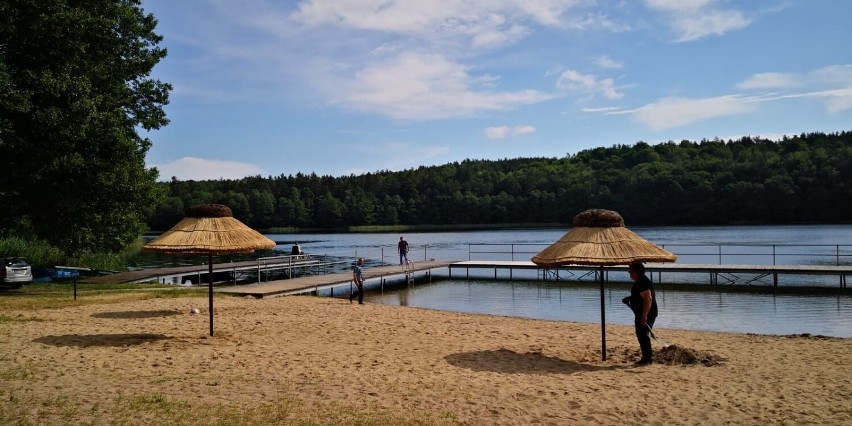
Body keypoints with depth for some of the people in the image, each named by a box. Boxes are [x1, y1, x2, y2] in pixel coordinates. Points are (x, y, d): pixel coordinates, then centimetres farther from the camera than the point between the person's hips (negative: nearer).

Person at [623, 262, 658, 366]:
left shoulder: (643, 283, -21)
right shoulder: (639, 282, 14)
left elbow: (648, 299, -28)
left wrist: (644, 315, -30)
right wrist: (629, 299, 13)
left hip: (646, 314, -11)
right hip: (641, 314, 11)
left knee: (643, 335, -9)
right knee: (641, 335, 15)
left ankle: (648, 358, -3)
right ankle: (647, 357, 23)